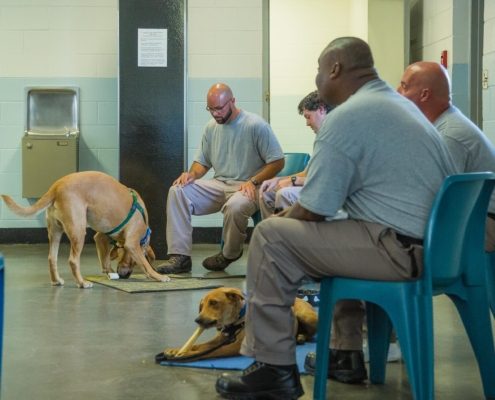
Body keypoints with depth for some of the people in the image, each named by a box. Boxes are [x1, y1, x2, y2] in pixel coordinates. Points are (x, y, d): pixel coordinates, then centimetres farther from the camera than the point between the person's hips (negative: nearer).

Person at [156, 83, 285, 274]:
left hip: (247, 188, -6)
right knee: (177, 191, -16)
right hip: (218, 185, 6)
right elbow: (202, 162, 19)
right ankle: (180, 256, -19)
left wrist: (253, 182, -21)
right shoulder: (212, 127, 11)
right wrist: (192, 174, -5)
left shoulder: (256, 125, -8)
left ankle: (229, 256, -8)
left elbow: (277, 162, -8)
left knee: (235, 206, -40)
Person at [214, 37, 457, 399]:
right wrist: (292, 212, 25)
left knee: (270, 237, -3)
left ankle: (273, 369, 2)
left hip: (400, 249, -10)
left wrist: (283, 217, 10)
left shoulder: (346, 117, -12)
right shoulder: (401, 104, 19)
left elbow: (313, 211, -11)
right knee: (336, 235, 34)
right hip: (438, 243, 10)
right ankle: (347, 354, 33)